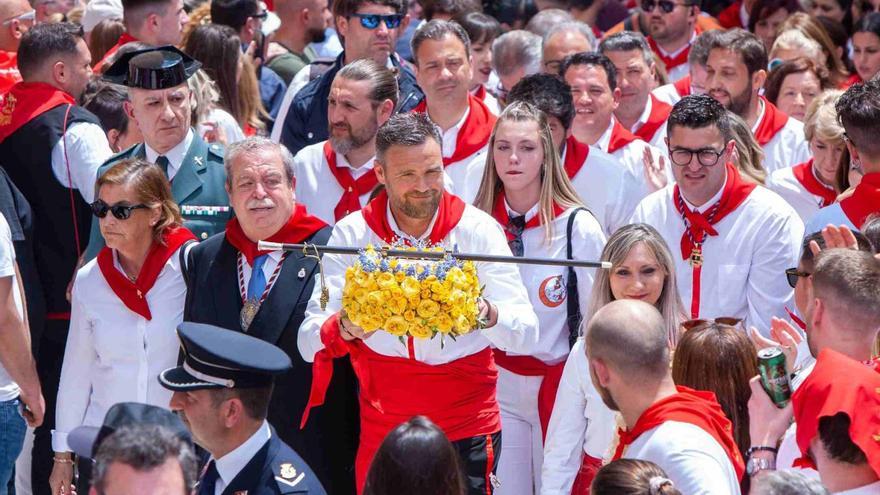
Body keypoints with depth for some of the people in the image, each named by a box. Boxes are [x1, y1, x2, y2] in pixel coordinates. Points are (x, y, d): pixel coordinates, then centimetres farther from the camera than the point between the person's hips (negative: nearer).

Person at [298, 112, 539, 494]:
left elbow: (526, 333, -11)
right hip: (382, 429, 1)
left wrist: (488, 314, -33)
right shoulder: (352, 234, -3)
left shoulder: (477, 229, -5)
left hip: (467, 429, -1)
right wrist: (343, 327, -32)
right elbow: (309, 342, -9)